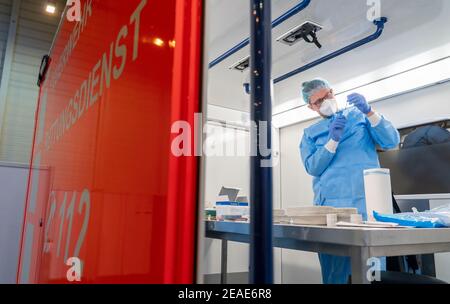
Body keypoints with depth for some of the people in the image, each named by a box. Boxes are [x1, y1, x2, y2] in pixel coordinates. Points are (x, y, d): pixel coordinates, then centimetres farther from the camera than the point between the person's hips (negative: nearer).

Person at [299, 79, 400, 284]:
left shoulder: (359, 116, 12)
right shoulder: (310, 133, 13)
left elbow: (391, 142, 0)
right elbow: (312, 168, -2)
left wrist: (369, 112, -10)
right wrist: (333, 139, -12)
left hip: (367, 203, 0)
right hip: (330, 205, 1)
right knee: (334, 272, 4)